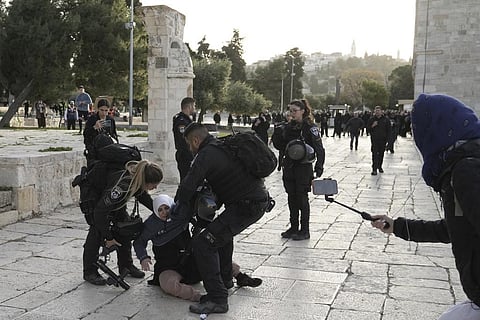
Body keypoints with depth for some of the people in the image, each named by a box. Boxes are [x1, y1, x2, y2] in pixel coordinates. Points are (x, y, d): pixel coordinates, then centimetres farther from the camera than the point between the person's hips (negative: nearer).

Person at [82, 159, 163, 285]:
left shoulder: (138, 179, -24)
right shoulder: (122, 186, -46)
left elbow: (143, 195, 2)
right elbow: (100, 211, -38)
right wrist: (108, 237, -30)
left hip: (115, 199, 8)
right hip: (96, 197, -7)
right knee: (97, 231, -15)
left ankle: (126, 265, 15)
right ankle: (89, 272, -4)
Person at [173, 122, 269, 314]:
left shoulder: (206, 154, -12)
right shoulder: (222, 147, 18)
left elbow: (188, 187, -16)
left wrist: (180, 206, 3)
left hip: (246, 207, -10)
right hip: (260, 199, 10)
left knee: (203, 244, -11)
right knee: (223, 229, 34)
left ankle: (217, 299, -10)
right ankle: (225, 278, 47)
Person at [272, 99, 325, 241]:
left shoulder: (310, 127, -9)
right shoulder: (288, 126, 9)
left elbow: (319, 148, -12)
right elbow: (282, 146, 17)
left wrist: (319, 166, -19)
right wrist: (278, 135, 1)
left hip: (304, 167, -6)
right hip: (289, 166, 6)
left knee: (302, 198, -1)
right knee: (291, 198, 11)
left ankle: (305, 230, 9)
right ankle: (293, 228, 22)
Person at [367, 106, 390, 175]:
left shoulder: (385, 120, 3)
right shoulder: (371, 119, 4)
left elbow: (388, 130, 6)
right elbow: (368, 128, 6)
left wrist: (387, 139, 0)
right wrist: (372, 126, -14)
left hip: (383, 140, 1)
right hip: (374, 140, -1)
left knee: (381, 154, 11)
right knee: (375, 154, -10)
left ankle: (380, 167, 27)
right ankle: (374, 169, -11)